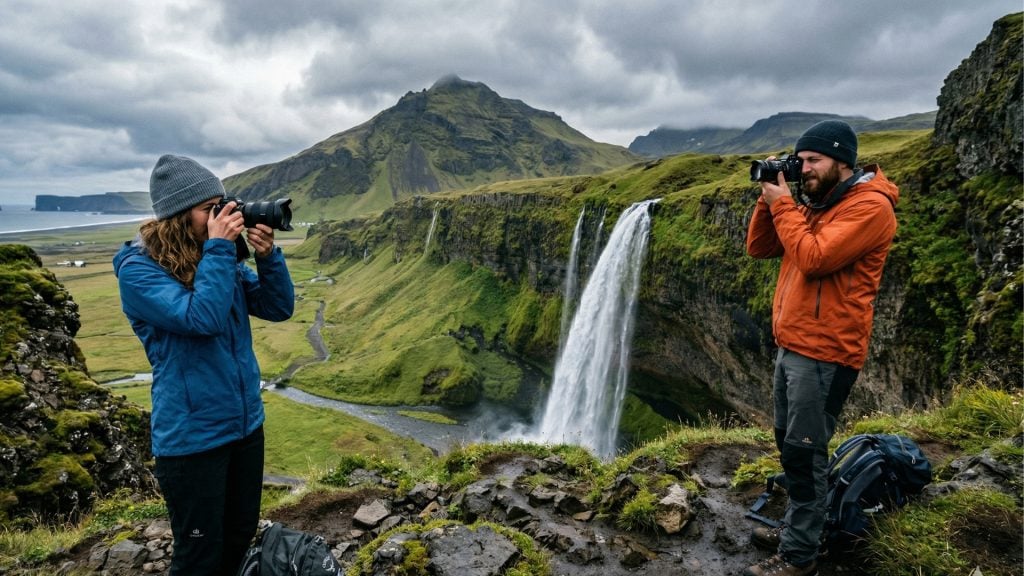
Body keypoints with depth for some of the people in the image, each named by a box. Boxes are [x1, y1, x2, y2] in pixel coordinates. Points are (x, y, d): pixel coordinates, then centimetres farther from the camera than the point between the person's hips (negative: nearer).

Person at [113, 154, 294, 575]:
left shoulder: (220, 257, 4)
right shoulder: (138, 270, -15)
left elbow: (279, 309, 2)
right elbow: (202, 318, -28)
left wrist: (267, 255, -13)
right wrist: (218, 248, -23)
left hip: (246, 424, 6)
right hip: (191, 437, -6)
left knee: (240, 539, 21)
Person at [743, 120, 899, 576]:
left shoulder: (870, 207, -14)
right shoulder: (814, 203, 14)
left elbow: (812, 258, -24)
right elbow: (758, 248, 13)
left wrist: (783, 204, -13)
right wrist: (769, 199, 1)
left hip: (824, 354, -9)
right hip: (790, 346, 9)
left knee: (804, 454, -2)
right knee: (789, 445, 18)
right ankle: (797, 528, 34)